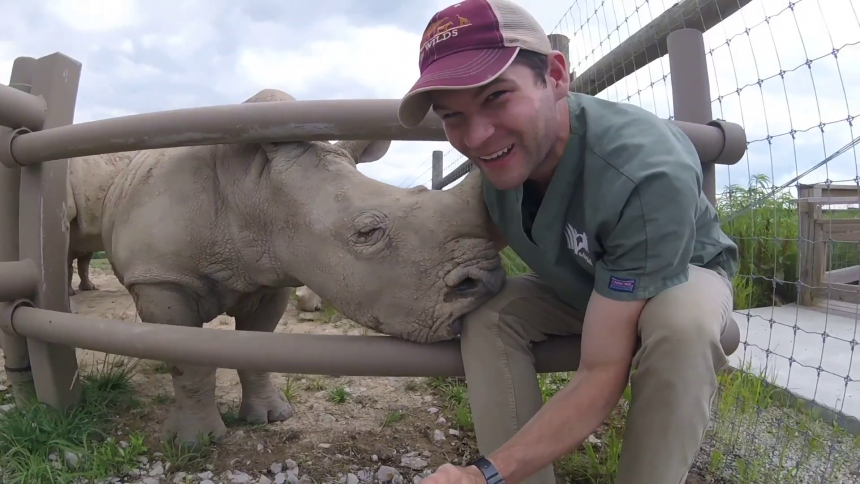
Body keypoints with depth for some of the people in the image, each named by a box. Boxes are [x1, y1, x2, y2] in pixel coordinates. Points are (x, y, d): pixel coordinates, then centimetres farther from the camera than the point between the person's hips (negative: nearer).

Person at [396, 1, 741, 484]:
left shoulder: (650, 175, -41)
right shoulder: (498, 148, -23)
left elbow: (603, 373, -39)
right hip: (578, 283, 5)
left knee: (681, 325, -38)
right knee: (489, 314, -20)